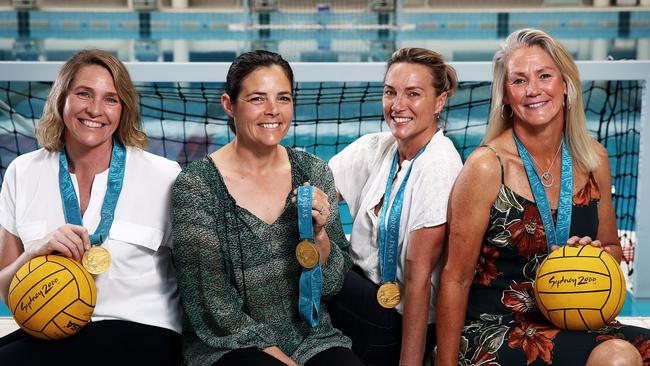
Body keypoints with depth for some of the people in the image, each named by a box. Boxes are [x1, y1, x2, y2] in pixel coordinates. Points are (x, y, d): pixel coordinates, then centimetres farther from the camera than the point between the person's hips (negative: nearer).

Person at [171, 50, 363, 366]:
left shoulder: (313, 172, 2)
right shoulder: (195, 186, -10)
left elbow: (332, 283, 4)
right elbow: (213, 308, -10)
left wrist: (319, 233, -14)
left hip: (311, 336, 4)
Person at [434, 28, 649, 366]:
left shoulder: (593, 158, 4)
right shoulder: (486, 167, -12)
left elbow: (612, 247, 18)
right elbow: (456, 279, -8)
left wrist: (600, 255, -6)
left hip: (568, 321, 6)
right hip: (493, 329, -5)